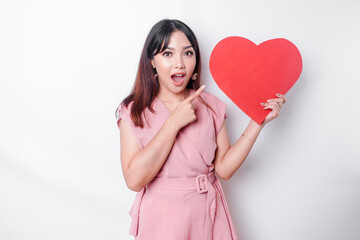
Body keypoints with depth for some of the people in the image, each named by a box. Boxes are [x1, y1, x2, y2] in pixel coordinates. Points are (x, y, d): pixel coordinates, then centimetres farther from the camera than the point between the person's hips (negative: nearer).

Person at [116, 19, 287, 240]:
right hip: (160, 220, -2)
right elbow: (134, 179, -20)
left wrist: (258, 121, -10)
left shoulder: (211, 106, 0)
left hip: (207, 216, 3)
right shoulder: (133, 111, -8)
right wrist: (174, 123, -21)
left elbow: (224, 168, -6)